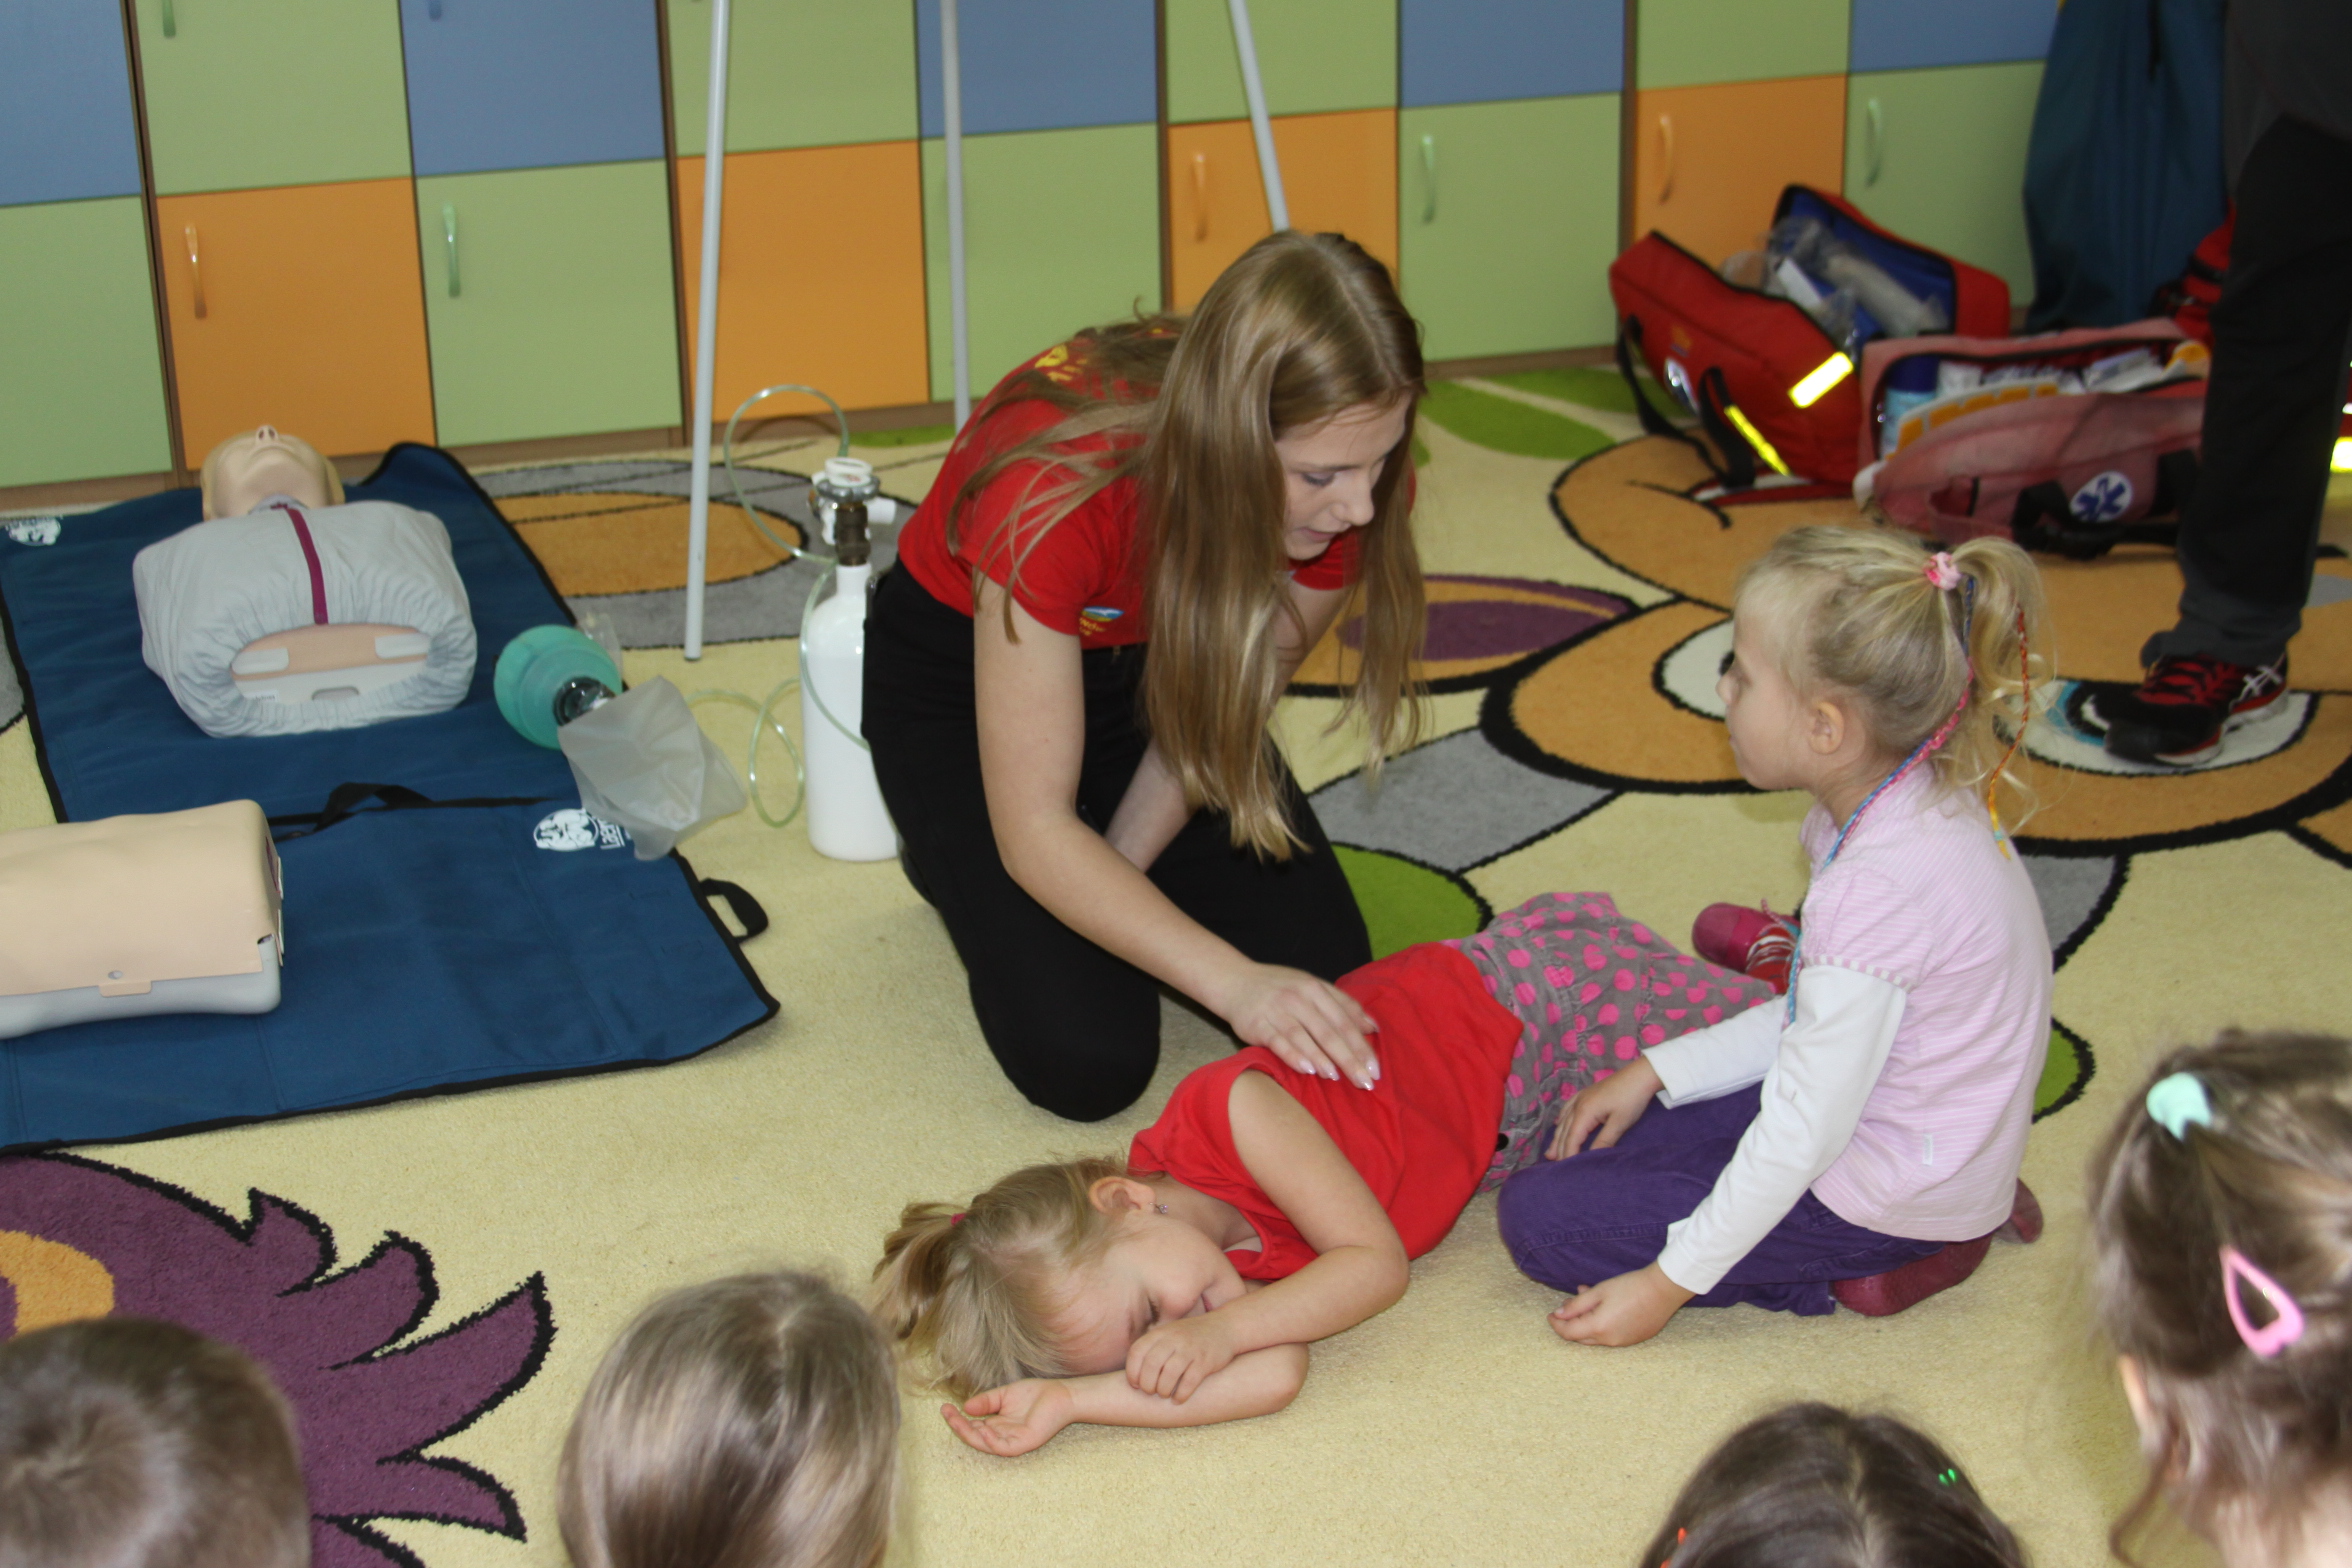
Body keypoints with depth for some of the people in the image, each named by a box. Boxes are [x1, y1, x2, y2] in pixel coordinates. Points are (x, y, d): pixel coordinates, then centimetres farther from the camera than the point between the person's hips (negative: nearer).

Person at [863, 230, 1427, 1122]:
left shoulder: (1351, 483, -26)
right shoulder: (1056, 484, -41)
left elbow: (1224, 710, -8)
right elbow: (1037, 833, -36)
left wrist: (1116, 876, -15)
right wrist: (1234, 983, -45)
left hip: (1146, 662, 4)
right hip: (964, 667, -4)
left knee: (1323, 979, -12)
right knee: (1088, 1060, -18)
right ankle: (953, 852, 13)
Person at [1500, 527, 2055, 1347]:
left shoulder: (1874, 893, -31)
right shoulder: (1928, 808, -2)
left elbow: (1803, 1132, -25)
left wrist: (1669, 1284, -16)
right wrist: (1651, 1072, 9)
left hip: (1884, 1204, -9)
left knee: (1542, 1217, -6)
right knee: (1588, 1143, 15)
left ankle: (1848, 1280, -3)